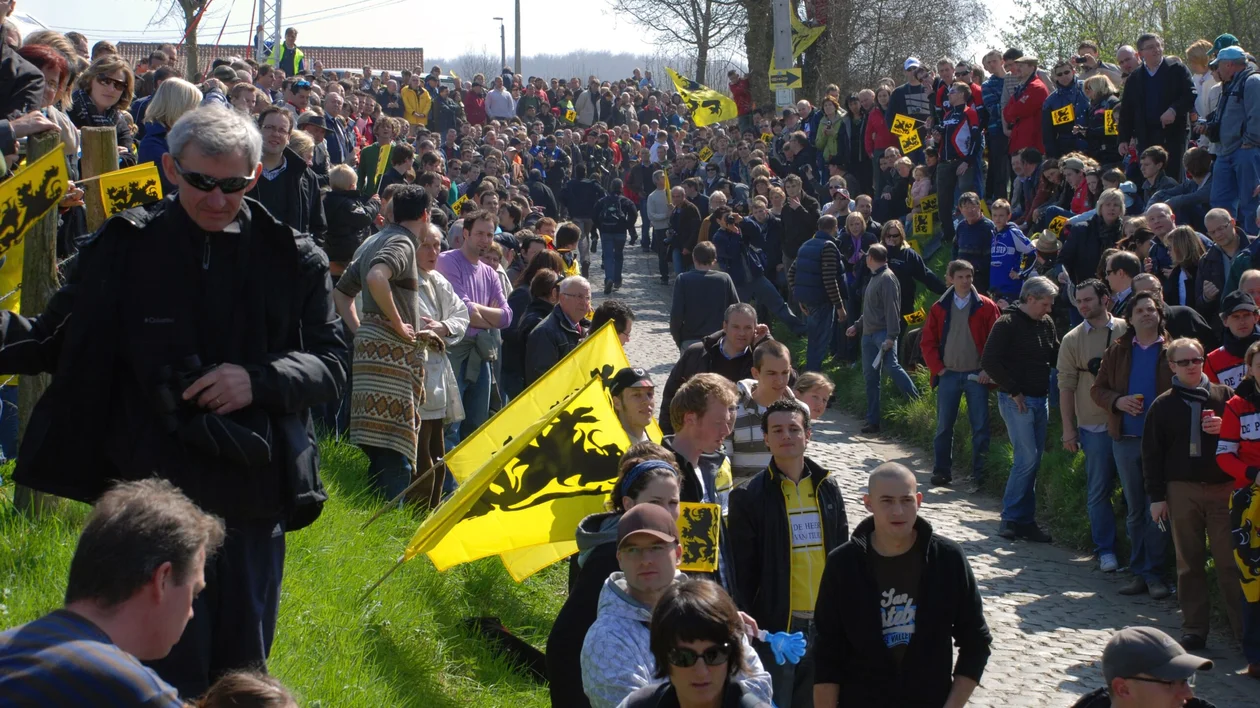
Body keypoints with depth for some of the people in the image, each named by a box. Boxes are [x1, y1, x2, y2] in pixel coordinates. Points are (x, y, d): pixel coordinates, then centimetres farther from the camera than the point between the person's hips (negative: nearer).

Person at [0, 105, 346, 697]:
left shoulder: (291, 259, 2)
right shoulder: (124, 248, 1)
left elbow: (331, 363, 3)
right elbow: (55, 343, 9)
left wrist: (260, 379, -15)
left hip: (253, 500, 2)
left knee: (241, 670, 13)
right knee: (169, 675, -2)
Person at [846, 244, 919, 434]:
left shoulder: (887, 278, -10)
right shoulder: (874, 278, 20)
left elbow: (892, 309, -18)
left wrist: (891, 336, -25)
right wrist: (857, 326, 26)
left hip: (883, 333, -9)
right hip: (869, 333, 9)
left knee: (891, 366, -25)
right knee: (870, 377, 6)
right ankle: (873, 421, 7)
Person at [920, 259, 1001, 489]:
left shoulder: (986, 307, 0)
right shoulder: (940, 308, 6)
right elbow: (927, 342, 7)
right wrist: (937, 368, -3)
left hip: (976, 375, -2)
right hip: (948, 375, 2)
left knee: (980, 426, -1)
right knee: (944, 426, 4)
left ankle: (979, 474, 4)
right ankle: (941, 472, 12)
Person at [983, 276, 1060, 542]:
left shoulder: (1046, 323, 11)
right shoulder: (1007, 324, -10)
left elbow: (1056, 357, 21)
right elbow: (989, 361, -15)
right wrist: (1012, 390, -14)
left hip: (1040, 399, 7)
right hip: (1017, 400, -7)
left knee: (1033, 459, 7)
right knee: (1027, 458, -12)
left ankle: (1025, 520, 13)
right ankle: (1010, 518, -2)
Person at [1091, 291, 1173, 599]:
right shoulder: (1117, 351, 9)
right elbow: (1097, 389, 10)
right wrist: (1117, 401, -10)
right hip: (1125, 439, 4)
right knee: (1135, 510, 10)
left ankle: (1154, 573, 5)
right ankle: (1139, 572, 16)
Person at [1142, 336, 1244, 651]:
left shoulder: (1224, 396, 7)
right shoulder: (1163, 405, 6)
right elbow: (1151, 454, 6)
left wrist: (1226, 429, -11)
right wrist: (1156, 496, 1)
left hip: (1223, 489, -1)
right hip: (1182, 491, 1)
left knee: (1230, 561, -4)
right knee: (1189, 563, 5)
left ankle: (1245, 629, 3)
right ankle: (1194, 630, 11)